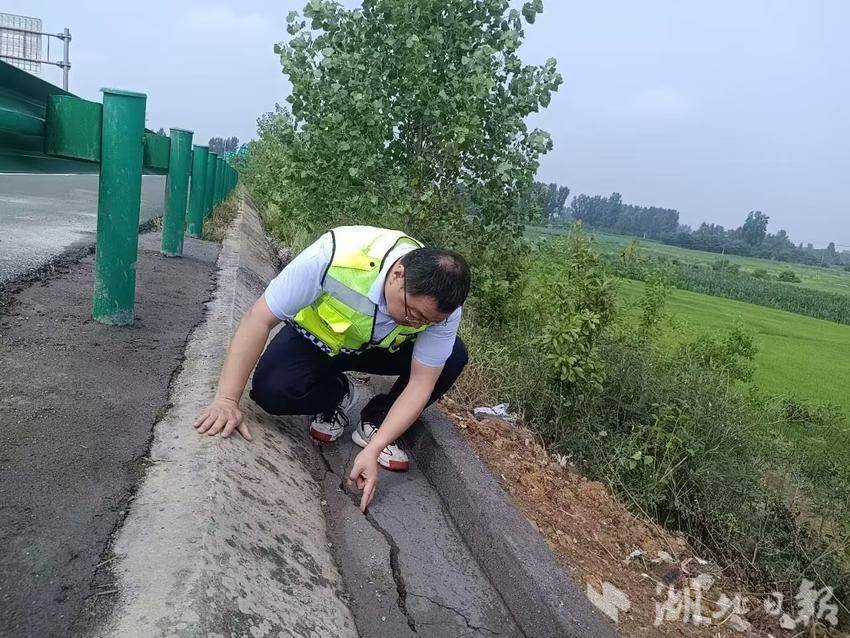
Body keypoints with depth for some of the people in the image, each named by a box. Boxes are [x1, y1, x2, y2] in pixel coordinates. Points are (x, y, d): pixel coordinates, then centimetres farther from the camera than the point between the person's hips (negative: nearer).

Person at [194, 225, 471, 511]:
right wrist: (227, 400, -35)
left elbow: (421, 383, -24)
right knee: (271, 390, -30)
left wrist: (374, 448, -34)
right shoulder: (332, 256, -40)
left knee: (453, 356, -21)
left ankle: (375, 423, -2)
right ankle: (338, 396, 3)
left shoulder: (440, 305, -30)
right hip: (314, 339, -2)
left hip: (380, 348, 2)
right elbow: (259, 319, -32)